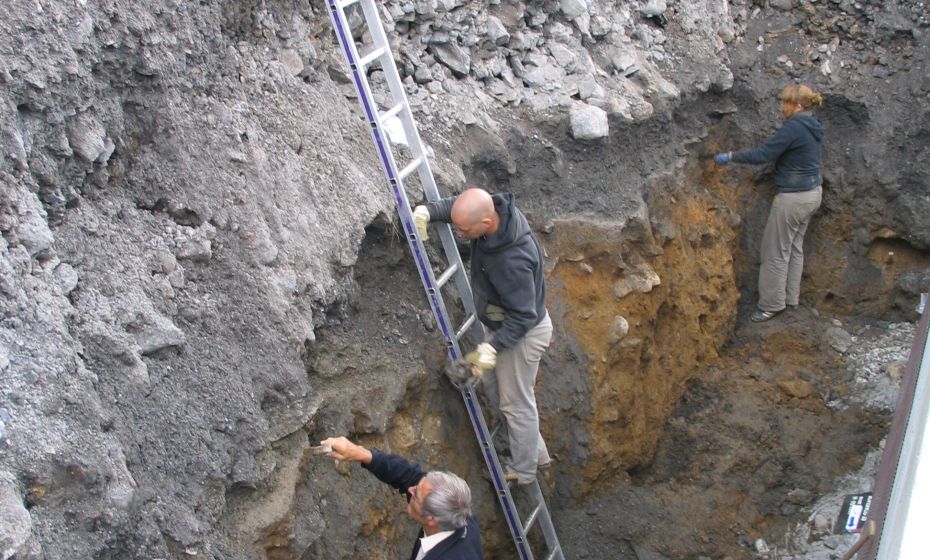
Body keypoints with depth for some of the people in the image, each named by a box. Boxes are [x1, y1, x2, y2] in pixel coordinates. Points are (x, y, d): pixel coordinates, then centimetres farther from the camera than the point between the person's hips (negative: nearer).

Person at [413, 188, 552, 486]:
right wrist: (426, 211, -16)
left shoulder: (513, 260, -40)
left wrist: (492, 347, -33)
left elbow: (523, 316, -30)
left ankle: (523, 470, 31)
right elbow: (452, 204, 3)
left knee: (516, 402, 9)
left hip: (524, 333, -10)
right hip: (505, 324, 10)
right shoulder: (493, 206, -16)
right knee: (492, 385, 23)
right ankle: (537, 453, 38)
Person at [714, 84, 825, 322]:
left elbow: (763, 154, -23)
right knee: (795, 247, 19)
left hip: (793, 197, -9)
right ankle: (791, 297, 27)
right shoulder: (814, 127, 7)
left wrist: (730, 157, -15)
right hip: (813, 193, 9)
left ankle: (771, 304, 9)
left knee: (776, 252, 1)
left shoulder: (793, 128, -21)